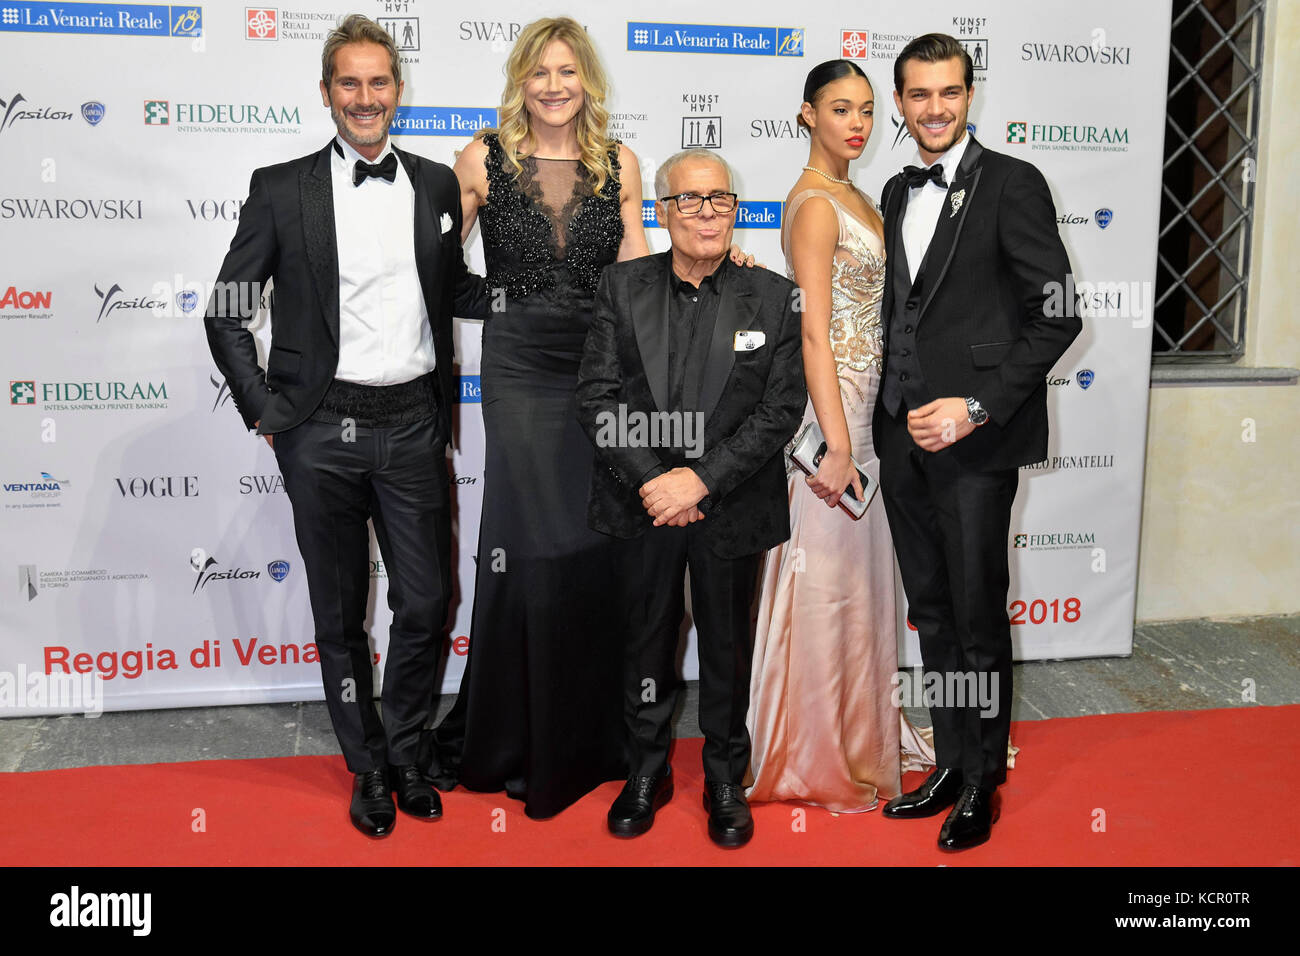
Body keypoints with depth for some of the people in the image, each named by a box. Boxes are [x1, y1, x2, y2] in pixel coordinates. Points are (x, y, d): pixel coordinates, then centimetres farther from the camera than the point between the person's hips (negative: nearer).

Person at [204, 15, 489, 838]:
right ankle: (369, 768, 28)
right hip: (323, 431, -2)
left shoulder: (436, 185, 8)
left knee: (426, 603, 6)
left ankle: (407, 754, 29)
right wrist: (263, 410, -4)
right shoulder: (282, 190, 0)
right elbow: (227, 314, 4)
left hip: (412, 425, 2)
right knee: (341, 615, 10)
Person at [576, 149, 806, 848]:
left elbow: (780, 409, -8)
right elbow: (597, 396, -5)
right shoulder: (621, 287, 0)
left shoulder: (773, 297, -2)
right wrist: (651, 480, -15)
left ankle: (725, 780, 33)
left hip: (732, 509, 0)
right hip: (640, 504, 1)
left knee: (728, 651, 14)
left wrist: (702, 478, -17)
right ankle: (647, 772, 35)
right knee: (645, 645, 15)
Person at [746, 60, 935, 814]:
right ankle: (818, 758, 13)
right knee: (828, 576, -1)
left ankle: (861, 731, 32)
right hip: (831, 406, -9)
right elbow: (814, 331, -20)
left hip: (863, 407, 9)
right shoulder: (814, 203, -14)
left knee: (859, 571, 17)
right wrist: (837, 445, -24)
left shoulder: (854, 197, 14)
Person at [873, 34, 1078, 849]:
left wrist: (978, 407, -17)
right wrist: (889, 415, 8)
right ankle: (951, 763, 27)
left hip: (975, 442, -6)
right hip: (904, 437, 6)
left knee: (978, 615, 3)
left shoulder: (1012, 184, -6)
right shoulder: (897, 193, 15)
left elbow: (1056, 315, -11)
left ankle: (983, 781, 19)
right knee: (932, 612, 14)